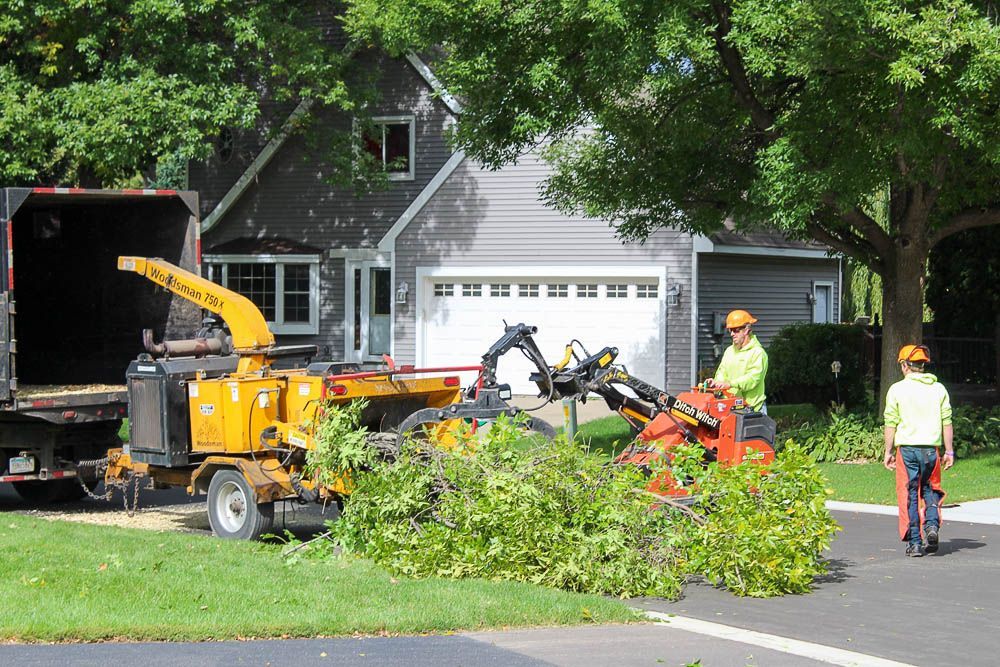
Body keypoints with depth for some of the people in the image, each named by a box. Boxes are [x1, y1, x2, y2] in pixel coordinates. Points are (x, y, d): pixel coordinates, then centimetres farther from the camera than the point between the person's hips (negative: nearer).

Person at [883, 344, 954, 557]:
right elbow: (947, 422, 4)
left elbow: (891, 424, -3)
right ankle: (932, 525, -6)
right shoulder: (938, 388, 6)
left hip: (907, 448, -2)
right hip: (931, 448, 2)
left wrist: (888, 452, 4)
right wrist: (949, 451, 9)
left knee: (909, 495, 4)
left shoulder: (897, 389, -2)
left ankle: (915, 542, 2)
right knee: (930, 490, 18)